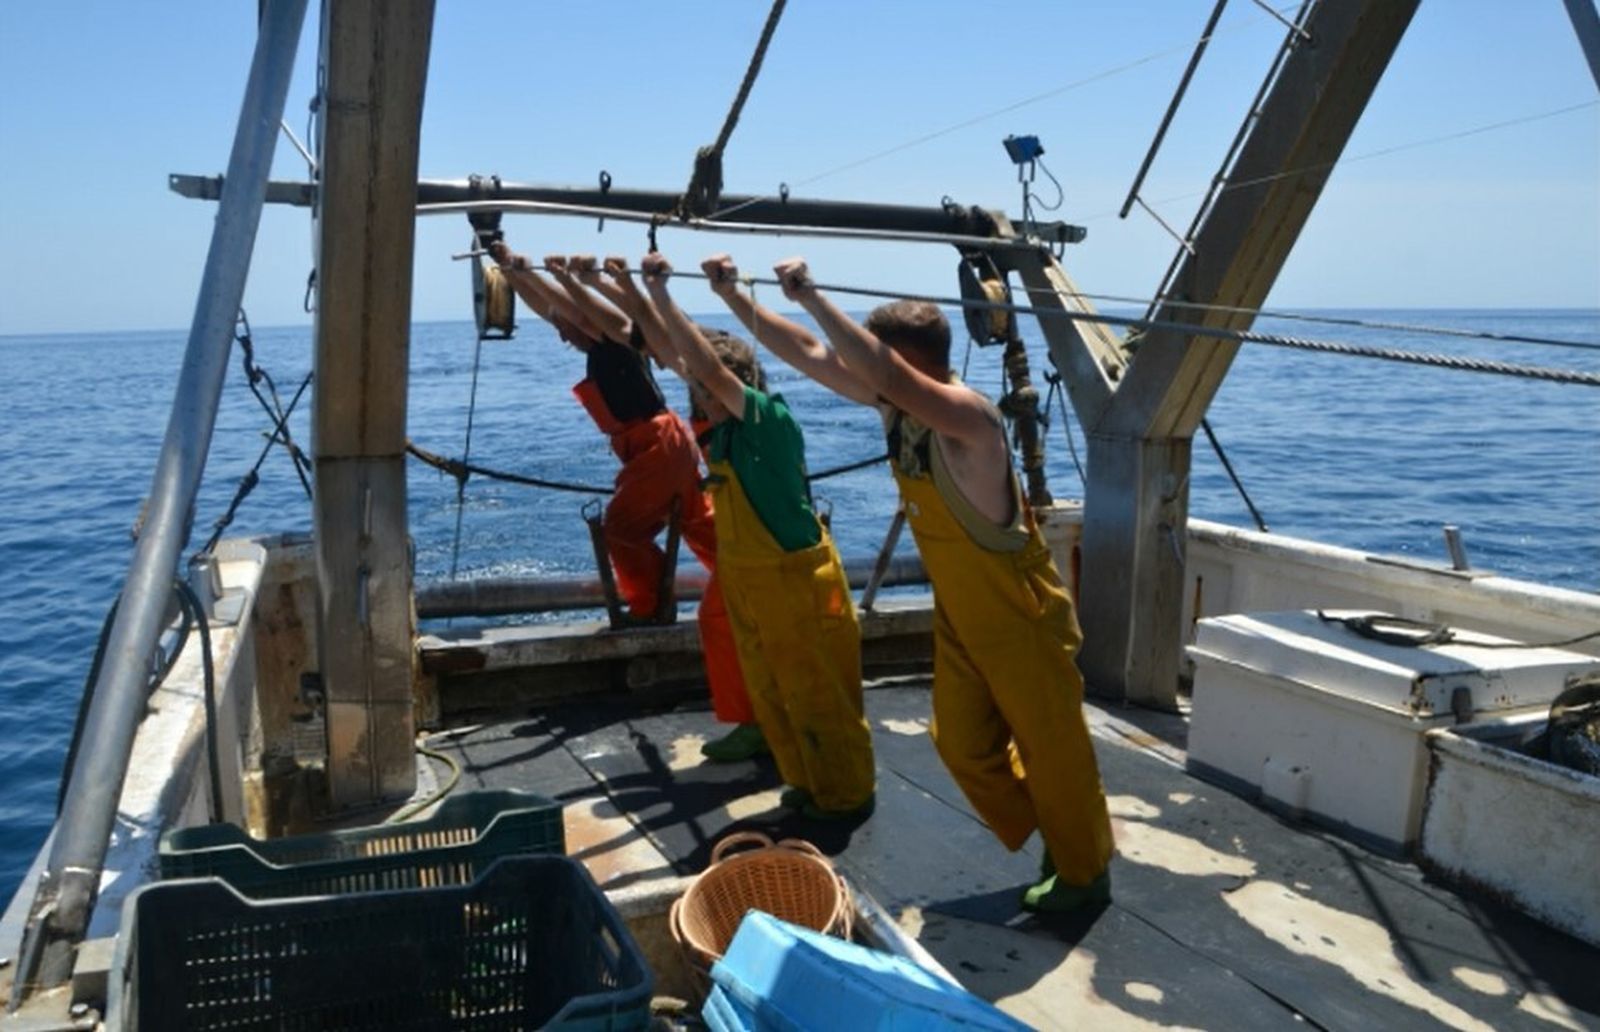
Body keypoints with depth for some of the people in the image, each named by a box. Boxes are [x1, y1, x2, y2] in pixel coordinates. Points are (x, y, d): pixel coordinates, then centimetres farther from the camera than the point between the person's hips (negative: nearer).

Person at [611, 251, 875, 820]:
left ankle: (848, 795, 21)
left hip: (798, 580, -8)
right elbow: (674, 353, 4)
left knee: (820, 695, 5)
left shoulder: (770, 419, -21)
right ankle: (808, 783, 34)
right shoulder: (723, 426, 0)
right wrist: (634, 294, 0)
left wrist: (662, 296, -31)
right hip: (749, 584, 8)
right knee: (772, 694, 18)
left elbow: (710, 367, -33)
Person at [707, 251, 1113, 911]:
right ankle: (1046, 837, 38)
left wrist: (812, 298, -42)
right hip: (959, 613, 8)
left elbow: (885, 370, -45)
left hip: (1020, 614, -8)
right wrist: (733, 297, -7)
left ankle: (1086, 872, 28)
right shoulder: (894, 405, -4)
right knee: (962, 743, 17)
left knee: (1050, 743, 8)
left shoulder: (967, 415, -28)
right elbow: (808, 354, -2)